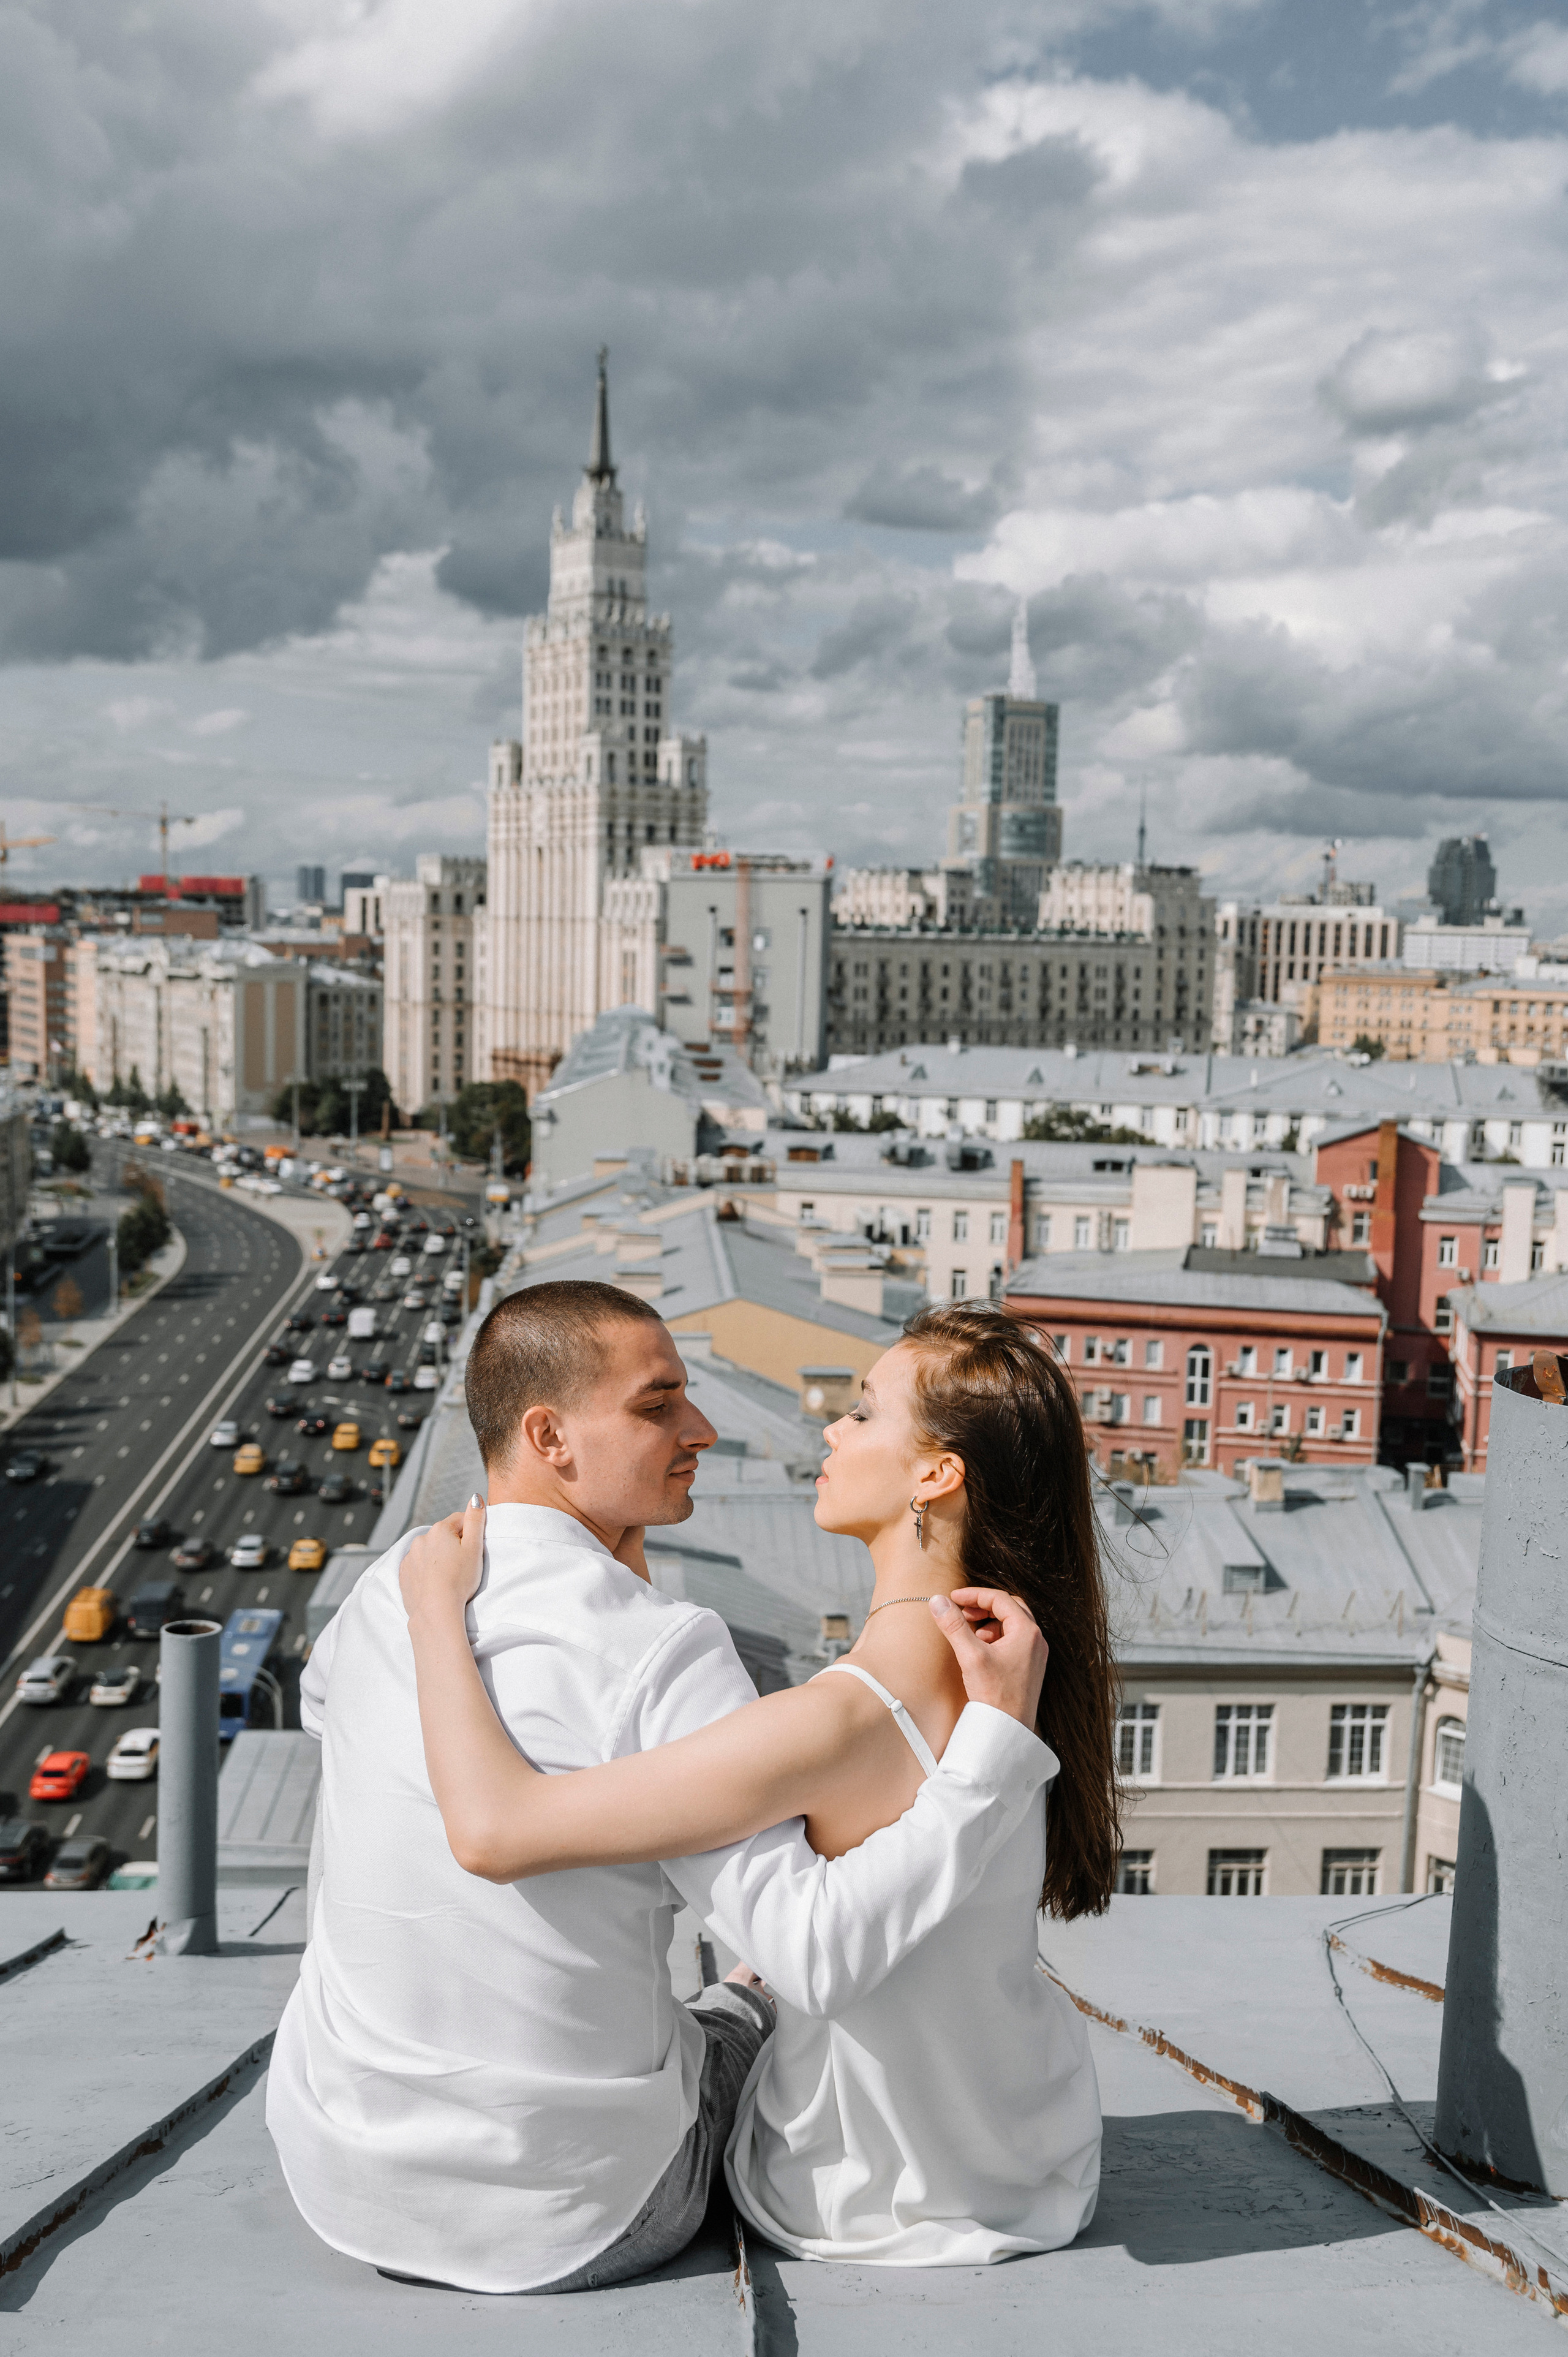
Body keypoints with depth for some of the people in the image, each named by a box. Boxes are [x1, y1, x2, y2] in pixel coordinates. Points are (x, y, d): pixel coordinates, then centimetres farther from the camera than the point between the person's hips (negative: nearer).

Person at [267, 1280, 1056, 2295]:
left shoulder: (385, 1590, -6)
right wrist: (998, 1732, -25)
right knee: (752, 2011, 27)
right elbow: (820, 1954, -29)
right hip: (573, 2224, -4)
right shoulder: (664, 1654, -25)